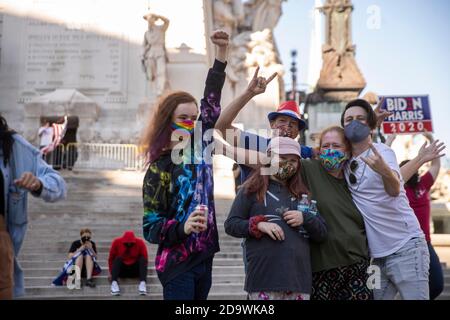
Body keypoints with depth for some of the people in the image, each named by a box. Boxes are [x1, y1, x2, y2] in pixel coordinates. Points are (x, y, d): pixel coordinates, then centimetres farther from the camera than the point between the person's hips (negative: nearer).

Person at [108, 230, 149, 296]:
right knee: (118, 259, -29)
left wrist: (143, 271, -18)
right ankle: (114, 283, -44)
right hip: (121, 270, 0)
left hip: (135, 270, 0)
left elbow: (145, 259, -8)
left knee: (143, 259, -26)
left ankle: (143, 283, -41)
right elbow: (111, 258, -5)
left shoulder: (140, 243, -9)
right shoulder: (116, 242, -10)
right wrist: (111, 272, -10)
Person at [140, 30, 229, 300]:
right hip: (177, 264, -6)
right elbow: (151, 227, -10)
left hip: (204, 257, 6)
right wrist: (183, 227, -29)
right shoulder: (160, 168, -10)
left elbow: (211, 102, 9)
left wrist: (222, 52, 6)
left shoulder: (200, 149, 5)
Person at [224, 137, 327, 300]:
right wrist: (259, 225, -13)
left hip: (299, 277, 4)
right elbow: (230, 224, 2)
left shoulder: (302, 193, 18)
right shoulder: (252, 189, 6)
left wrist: (305, 219, -3)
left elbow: (322, 233, 17)